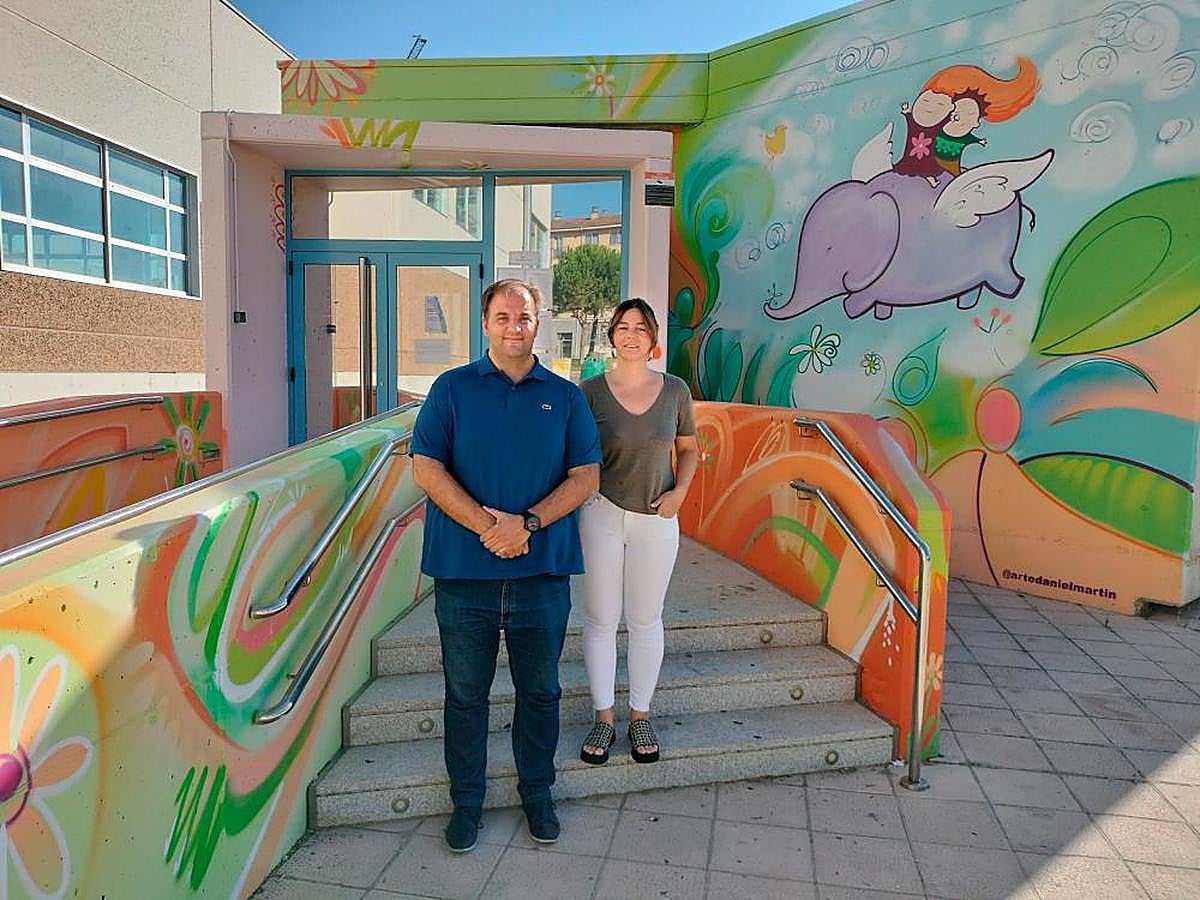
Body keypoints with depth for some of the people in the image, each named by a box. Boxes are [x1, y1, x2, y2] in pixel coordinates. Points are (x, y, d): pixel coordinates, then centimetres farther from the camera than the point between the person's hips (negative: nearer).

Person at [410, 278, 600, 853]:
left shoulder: (566, 396, 6)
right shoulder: (453, 388, 3)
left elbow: (586, 475, 1)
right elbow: (426, 467, -4)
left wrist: (527, 523, -14)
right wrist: (484, 524, -15)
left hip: (543, 571, 1)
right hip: (464, 571, -1)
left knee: (540, 691, 14)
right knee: (465, 693, 11)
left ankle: (537, 792, 34)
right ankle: (466, 799, 31)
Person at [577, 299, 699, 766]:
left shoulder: (675, 390, 0)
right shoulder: (592, 390, -4)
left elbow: (689, 450, 11)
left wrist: (679, 491, -5)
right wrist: (575, 502, -9)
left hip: (656, 519, 1)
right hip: (601, 515, -1)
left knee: (645, 621, 11)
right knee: (600, 619, 7)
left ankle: (640, 716, 27)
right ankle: (603, 718, 23)